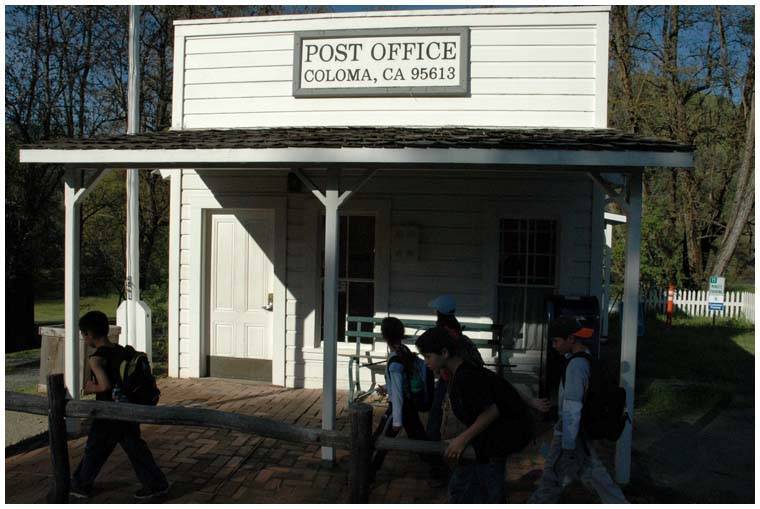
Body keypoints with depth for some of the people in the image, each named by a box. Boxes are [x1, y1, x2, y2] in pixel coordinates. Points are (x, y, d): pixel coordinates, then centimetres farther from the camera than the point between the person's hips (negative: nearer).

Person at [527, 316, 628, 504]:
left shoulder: (576, 365, -23)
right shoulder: (587, 358, 3)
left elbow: (572, 408, -22)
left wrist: (567, 446, -18)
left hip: (571, 431, -9)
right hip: (584, 432, 9)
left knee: (551, 478, 2)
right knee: (592, 473, 21)